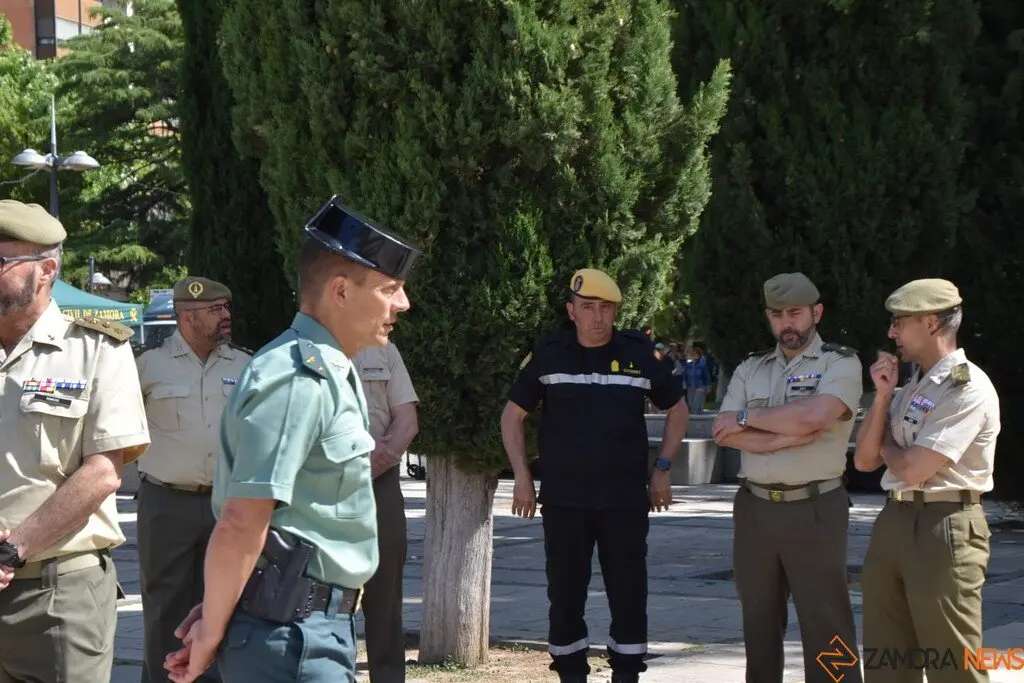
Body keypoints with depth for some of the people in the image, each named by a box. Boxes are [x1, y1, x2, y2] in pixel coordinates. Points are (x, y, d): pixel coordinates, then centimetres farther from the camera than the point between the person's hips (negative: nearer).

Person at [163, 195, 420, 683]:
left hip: (314, 624, 10)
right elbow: (242, 523, -22)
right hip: (290, 633, -10)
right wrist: (212, 634, -12)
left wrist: (216, 613, 10)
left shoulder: (329, 374, 14)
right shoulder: (297, 380, -19)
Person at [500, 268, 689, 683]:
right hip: (563, 501, 0)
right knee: (565, 597, 4)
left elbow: (677, 410, 15)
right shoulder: (548, 355, 2)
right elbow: (512, 416, 11)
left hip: (626, 501, 0)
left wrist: (662, 469, 7)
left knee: (629, 595, 2)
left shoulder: (640, 354, 2)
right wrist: (522, 476, 3)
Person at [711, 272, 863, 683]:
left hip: (815, 511, -5)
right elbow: (724, 433, -1)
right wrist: (786, 437, -14)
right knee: (759, 621, 13)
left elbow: (812, 416, -20)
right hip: (755, 509, 5)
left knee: (825, 625, -3)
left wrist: (747, 417, -7)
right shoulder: (750, 369, 12)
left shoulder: (840, 364, -2)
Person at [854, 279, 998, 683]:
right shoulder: (912, 386, 15)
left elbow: (912, 469, -17)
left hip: (944, 527, -9)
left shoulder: (967, 388, -12)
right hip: (893, 521, 9)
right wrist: (882, 396, 1)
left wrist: (886, 443, 5)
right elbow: (864, 461, 12)